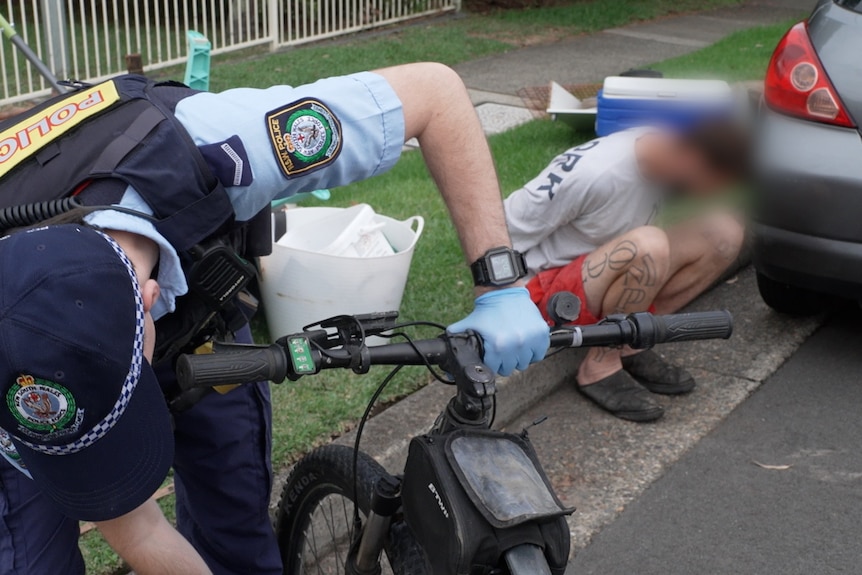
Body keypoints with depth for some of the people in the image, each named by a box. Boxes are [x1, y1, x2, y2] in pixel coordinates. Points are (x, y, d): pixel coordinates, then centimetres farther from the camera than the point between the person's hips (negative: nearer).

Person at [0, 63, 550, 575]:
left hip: (193, 295, 1)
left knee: (237, 511, 0)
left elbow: (434, 88, -35)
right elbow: (131, 527, -26)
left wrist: (501, 285, -37)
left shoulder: (200, 150, -43)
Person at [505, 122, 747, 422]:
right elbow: (502, 235, -23)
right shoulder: (592, 172, -29)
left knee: (724, 233, -9)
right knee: (649, 246, -36)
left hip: (602, 278, 8)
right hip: (544, 290, -8)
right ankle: (599, 369, -16)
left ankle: (629, 346, -4)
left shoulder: (664, 154, -7)